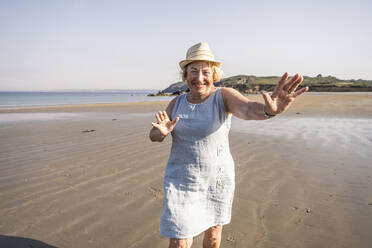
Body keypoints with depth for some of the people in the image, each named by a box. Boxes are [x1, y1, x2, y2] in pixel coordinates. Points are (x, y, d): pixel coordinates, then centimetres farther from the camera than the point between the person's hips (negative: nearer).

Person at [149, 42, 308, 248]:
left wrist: (269, 111, -57)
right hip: (181, 180, 2)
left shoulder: (224, 96, -12)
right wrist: (161, 131, -25)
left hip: (216, 178, -1)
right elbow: (154, 136, 0)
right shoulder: (177, 103, 0)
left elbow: (247, 109, -34)